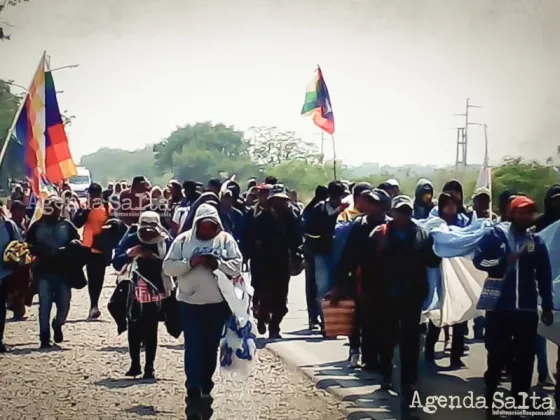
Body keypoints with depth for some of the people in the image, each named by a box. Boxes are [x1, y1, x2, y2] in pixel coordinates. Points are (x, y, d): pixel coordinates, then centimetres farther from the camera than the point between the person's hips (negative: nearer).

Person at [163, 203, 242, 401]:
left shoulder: (226, 239, 3)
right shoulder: (183, 240, 2)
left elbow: (237, 265, -3)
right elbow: (168, 266, -3)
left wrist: (218, 263, -19)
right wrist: (190, 262, -18)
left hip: (218, 302, 2)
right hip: (190, 302, -2)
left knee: (211, 346, 12)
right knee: (193, 345, -9)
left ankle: (206, 383, 25)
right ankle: (193, 385, -13)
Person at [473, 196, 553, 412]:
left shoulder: (536, 242, 8)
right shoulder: (496, 234, 1)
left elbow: (544, 276, 11)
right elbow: (479, 260, -6)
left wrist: (547, 306, 9)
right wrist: (504, 260, -17)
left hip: (527, 309, 2)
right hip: (499, 307, -2)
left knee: (525, 357, 4)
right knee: (497, 354, 5)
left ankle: (519, 401, 14)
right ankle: (489, 397, 22)